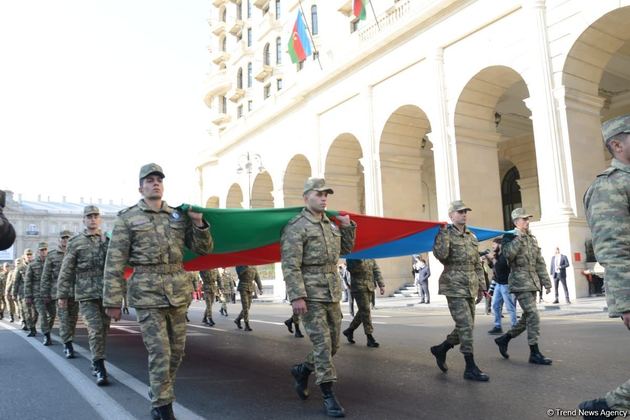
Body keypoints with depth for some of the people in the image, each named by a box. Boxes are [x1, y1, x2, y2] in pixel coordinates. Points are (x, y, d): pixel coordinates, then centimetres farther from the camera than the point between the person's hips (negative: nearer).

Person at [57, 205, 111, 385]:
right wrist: (62, 295, 1)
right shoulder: (75, 242, 4)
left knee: (104, 329, 10)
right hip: (86, 294, -3)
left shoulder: (109, 240, 10)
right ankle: (100, 370, -6)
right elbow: (66, 271, 4)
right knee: (95, 330, -10)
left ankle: (96, 362, 27)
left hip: (107, 293, 3)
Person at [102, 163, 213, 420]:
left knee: (176, 350, 11)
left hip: (178, 289, 4)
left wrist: (199, 223, -3)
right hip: (147, 291, -4)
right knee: (159, 352, -6)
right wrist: (112, 300, -7)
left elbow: (203, 249, 13)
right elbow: (115, 263, -2)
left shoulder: (179, 216, 12)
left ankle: (157, 396, 33)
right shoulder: (127, 218, 2)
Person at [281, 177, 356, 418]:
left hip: (332, 294, 8)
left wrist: (348, 226, 10)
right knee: (322, 344, -5)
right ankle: (328, 397, 7)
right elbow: (290, 266, -16)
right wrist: (297, 297, -23)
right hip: (310, 296, -8)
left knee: (333, 344, 13)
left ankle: (302, 370, 35)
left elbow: (346, 249, 25)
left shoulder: (331, 224, 13)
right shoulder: (297, 227, -10)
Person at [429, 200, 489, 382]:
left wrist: (481, 286, 15)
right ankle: (470, 368, 0)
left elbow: (477, 265, 18)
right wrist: (443, 232, -22)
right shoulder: (445, 234, -6)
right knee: (466, 326, -9)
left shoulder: (472, 237, 13)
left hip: (470, 288, 7)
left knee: (466, 327, 12)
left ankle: (441, 349, 30)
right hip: (454, 287, -7)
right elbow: (440, 255, -25)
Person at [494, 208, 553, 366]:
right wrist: (518, 237, -20)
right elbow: (508, 255, -24)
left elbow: (540, 262, 19)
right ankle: (534, 353, -4)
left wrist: (546, 282, 15)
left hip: (533, 283, 8)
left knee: (527, 317, 11)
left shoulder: (532, 238, 17)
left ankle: (503, 339, 26)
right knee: (533, 316, -12)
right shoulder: (510, 237, -4)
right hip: (520, 282, -8)